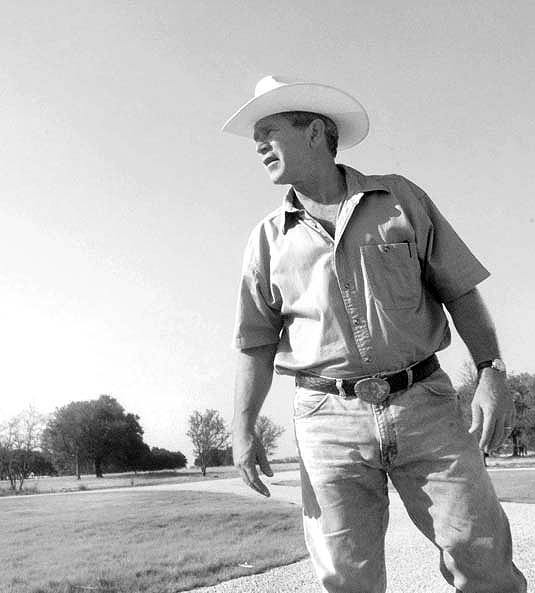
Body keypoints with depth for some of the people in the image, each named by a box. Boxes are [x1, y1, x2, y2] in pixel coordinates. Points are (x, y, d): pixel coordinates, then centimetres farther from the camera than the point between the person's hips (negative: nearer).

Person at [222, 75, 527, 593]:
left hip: (423, 403, 0)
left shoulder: (401, 199, 7)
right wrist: (242, 429, 0)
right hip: (329, 419, 1)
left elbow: (460, 289, 7)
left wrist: (491, 372, -4)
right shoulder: (269, 238, 9)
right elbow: (256, 342, 8)